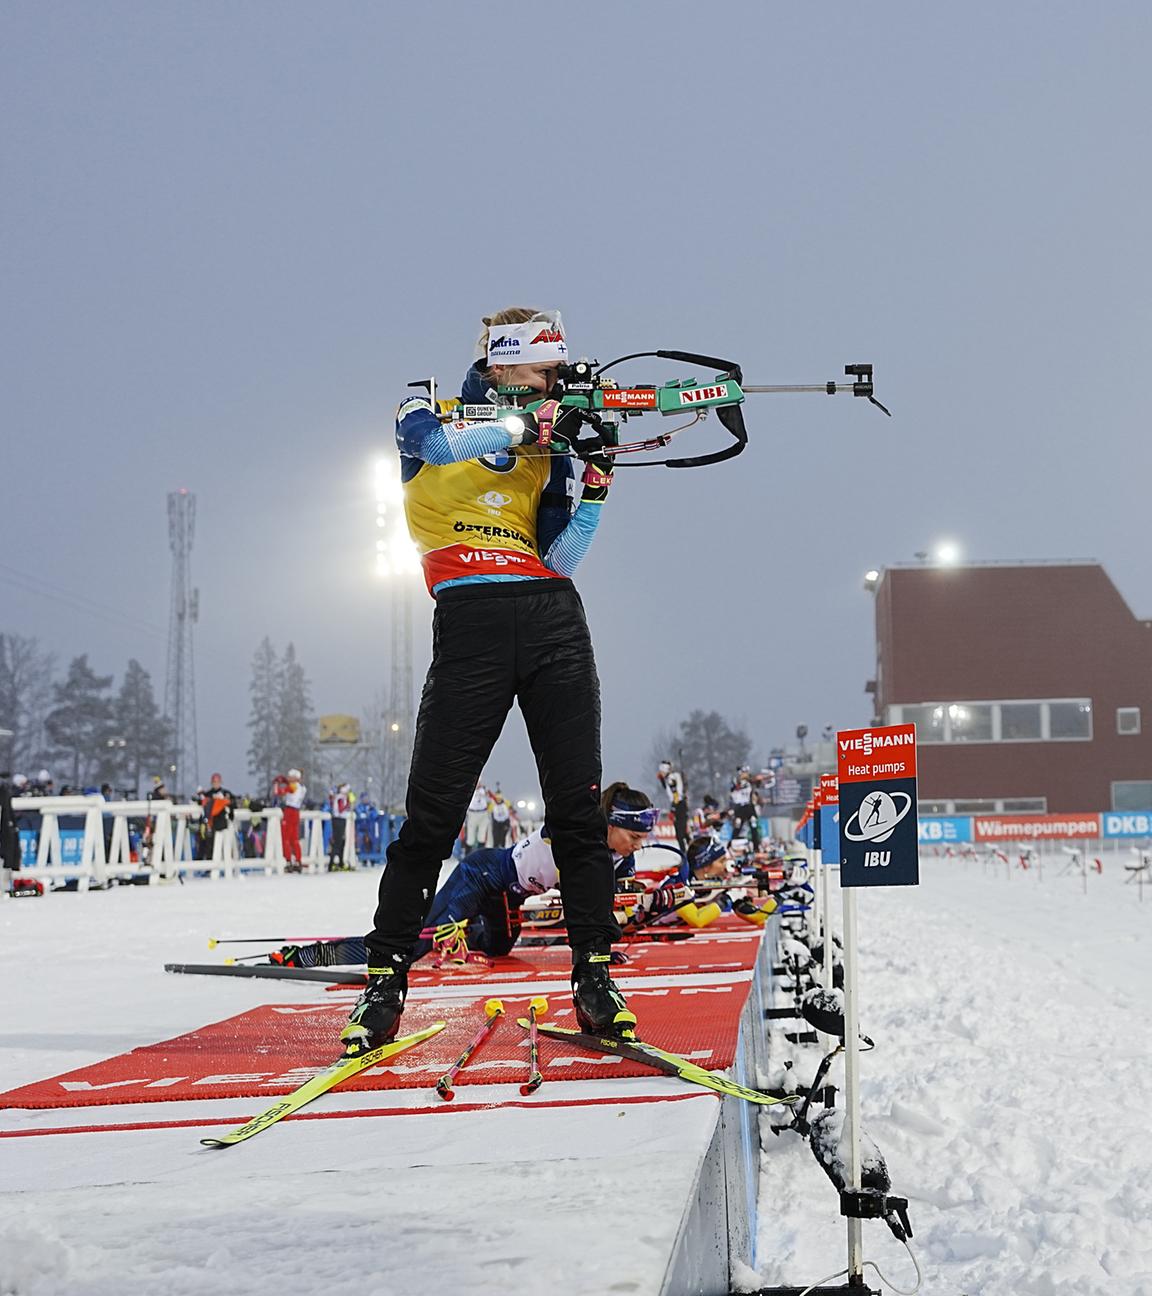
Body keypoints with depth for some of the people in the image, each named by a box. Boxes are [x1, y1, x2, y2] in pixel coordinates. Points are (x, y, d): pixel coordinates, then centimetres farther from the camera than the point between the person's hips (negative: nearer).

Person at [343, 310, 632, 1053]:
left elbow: (558, 560, 12)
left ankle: (594, 975, 6)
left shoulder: (546, 452, 20)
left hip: (553, 616, 4)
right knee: (434, 810, -6)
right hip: (471, 617, -4)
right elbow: (436, 445, -16)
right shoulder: (427, 413, 10)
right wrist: (523, 425, -19)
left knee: (578, 806, -1)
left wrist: (595, 495, -1)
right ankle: (386, 979, 3)